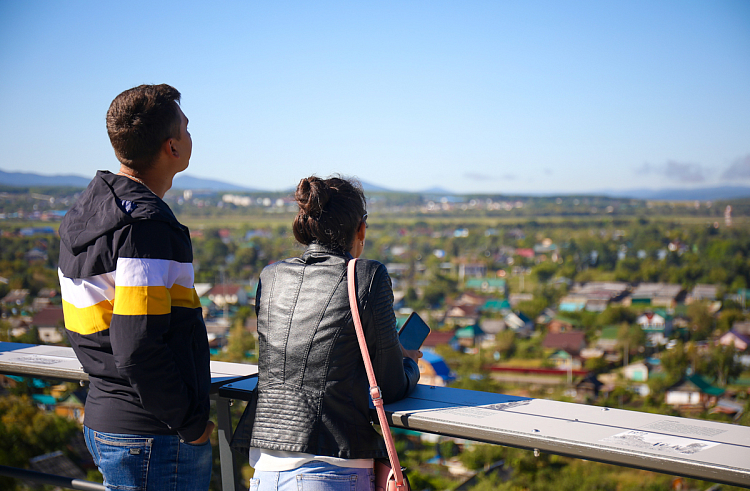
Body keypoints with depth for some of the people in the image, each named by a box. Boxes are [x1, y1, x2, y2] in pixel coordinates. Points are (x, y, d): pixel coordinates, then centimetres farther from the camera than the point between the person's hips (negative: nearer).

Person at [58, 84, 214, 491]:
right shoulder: (146, 225, -21)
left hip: (102, 420, 9)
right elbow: (138, 347, -26)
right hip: (156, 439, -9)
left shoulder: (82, 214, 10)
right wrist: (190, 423, -14)